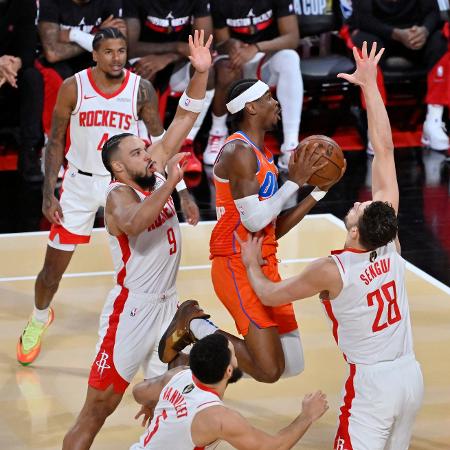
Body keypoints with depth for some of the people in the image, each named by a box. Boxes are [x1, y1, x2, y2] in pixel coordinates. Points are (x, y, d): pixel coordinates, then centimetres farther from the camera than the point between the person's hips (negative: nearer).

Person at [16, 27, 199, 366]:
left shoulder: (141, 90, -9)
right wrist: (49, 194, -9)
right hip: (80, 183, 0)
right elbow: (56, 142, -3)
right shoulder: (73, 87, -11)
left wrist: (182, 191, -9)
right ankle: (39, 319, 37)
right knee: (53, 269, 7)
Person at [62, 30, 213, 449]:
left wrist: (201, 73, -12)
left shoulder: (154, 170, 2)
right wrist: (170, 184, -48)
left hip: (167, 304, 7)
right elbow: (134, 224, -41)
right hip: (132, 309, -7)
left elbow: (184, 118, 0)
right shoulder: (118, 194, -17)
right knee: (96, 412, -2)